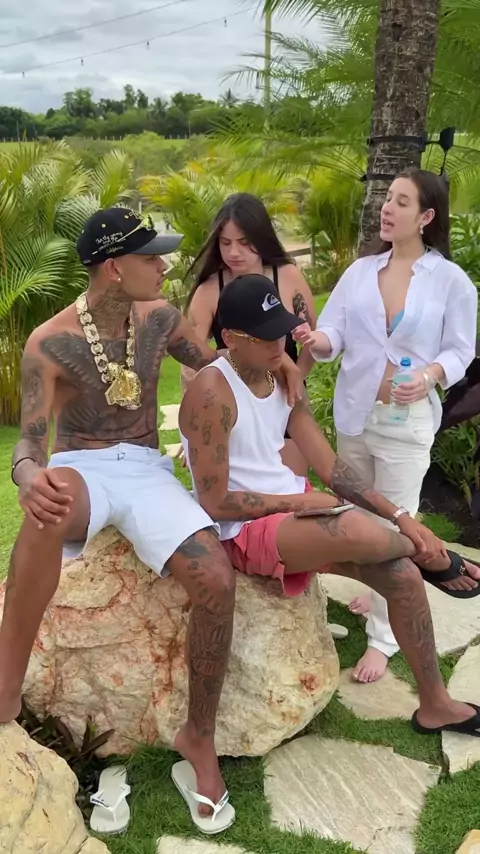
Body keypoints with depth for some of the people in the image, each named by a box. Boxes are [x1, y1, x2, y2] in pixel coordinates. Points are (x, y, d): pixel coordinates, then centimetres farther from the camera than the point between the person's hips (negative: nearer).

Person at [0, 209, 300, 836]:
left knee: (217, 581, -24)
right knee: (52, 506, -43)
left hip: (146, 469, 3)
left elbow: (217, 364, 19)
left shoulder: (159, 317, 4)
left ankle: (199, 738, 0)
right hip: (78, 469, -3)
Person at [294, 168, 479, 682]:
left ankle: (383, 637, 12)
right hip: (353, 413, 5)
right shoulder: (360, 270, 3)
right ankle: (379, 594, 42)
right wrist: (317, 341, -26)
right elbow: (335, 335, -3)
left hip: (407, 422, -5)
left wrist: (430, 375, -27)